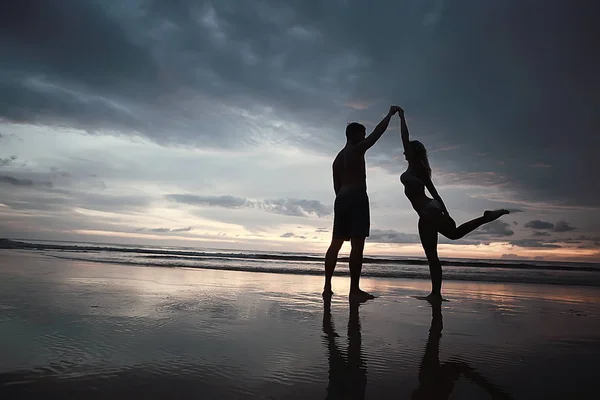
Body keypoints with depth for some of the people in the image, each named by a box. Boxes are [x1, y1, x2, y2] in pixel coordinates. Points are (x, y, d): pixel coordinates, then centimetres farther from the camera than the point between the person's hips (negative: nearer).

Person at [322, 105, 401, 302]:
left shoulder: (338, 157, 24)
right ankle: (354, 290, -15)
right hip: (357, 197, -9)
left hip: (341, 198, 9)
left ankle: (327, 286, 7)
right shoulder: (357, 149, 0)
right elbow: (377, 132, 1)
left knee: (336, 243, 6)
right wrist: (390, 114, 13)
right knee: (357, 244, -12)